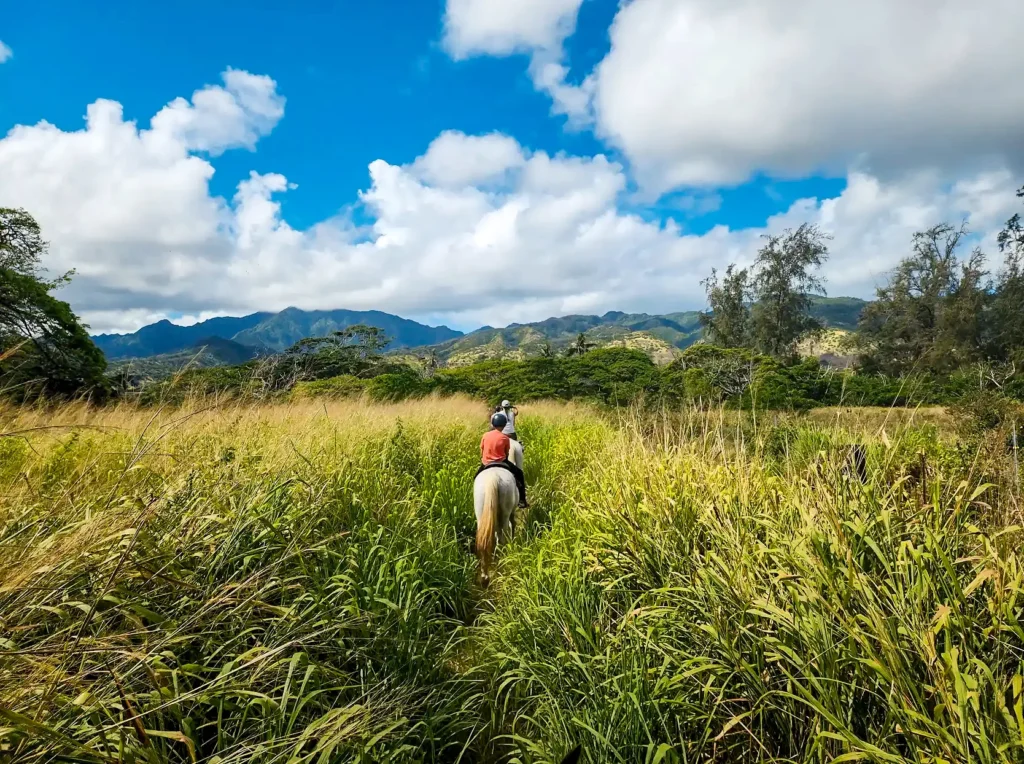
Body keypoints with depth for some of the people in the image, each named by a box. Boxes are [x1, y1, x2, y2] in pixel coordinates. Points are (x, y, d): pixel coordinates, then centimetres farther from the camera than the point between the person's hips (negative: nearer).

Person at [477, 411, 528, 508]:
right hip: (501, 463, -2)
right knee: (519, 474, 17)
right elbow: (506, 454, 0)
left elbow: (481, 452, 4)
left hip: (486, 463, 2)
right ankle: (522, 500, 15)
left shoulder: (485, 436, -3)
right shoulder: (505, 438, -8)